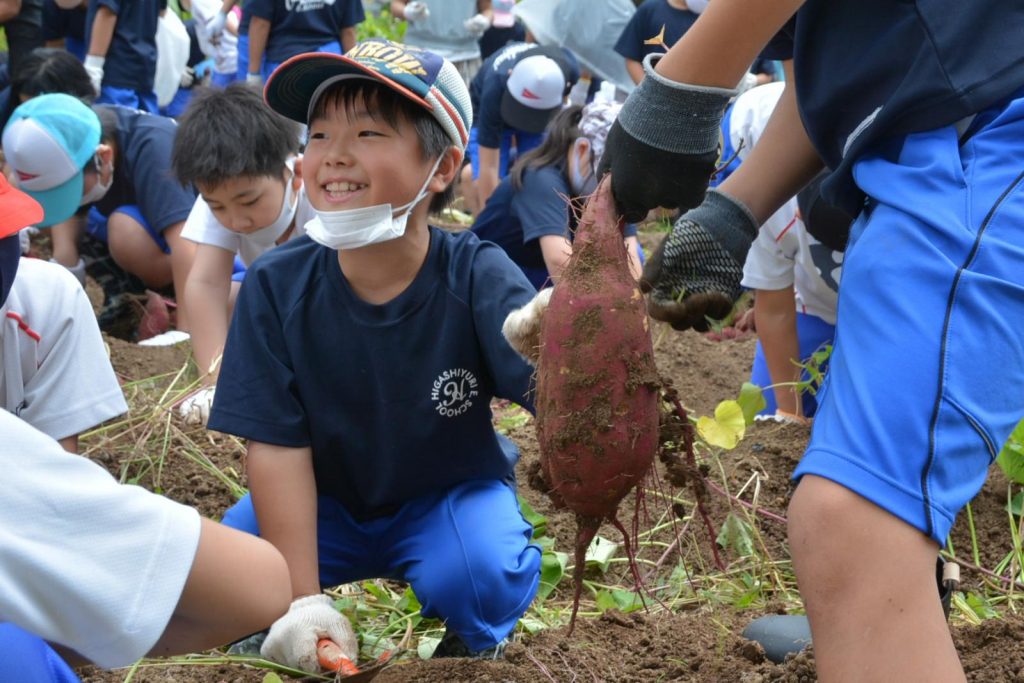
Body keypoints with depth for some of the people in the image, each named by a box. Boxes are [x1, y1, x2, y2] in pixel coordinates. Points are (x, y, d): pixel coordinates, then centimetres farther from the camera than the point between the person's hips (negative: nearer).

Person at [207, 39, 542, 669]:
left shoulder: (478, 277, -24)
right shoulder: (277, 287, -20)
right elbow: (279, 445, -18)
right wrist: (304, 603, -23)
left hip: (449, 494, -1)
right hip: (325, 501, 2)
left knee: (484, 581, -30)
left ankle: (475, 640, 7)